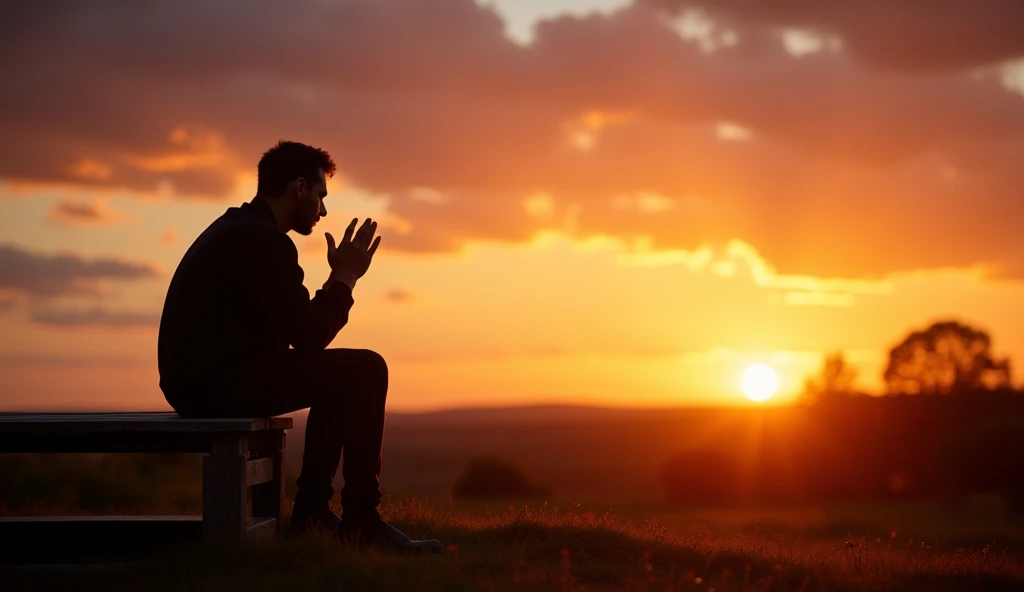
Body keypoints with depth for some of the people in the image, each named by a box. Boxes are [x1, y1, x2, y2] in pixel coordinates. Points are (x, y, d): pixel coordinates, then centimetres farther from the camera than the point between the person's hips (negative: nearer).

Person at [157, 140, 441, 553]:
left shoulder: (236, 229, 19)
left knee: (340, 378, 23)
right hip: (220, 383, -10)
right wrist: (345, 277, 0)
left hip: (201, 379, 10)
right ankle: (361, 520, -2)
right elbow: (309, 338, -13)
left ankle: (312, 511, 23)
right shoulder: (265, 241, -14)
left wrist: (340, 278, 15)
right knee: (365, 370, -8)